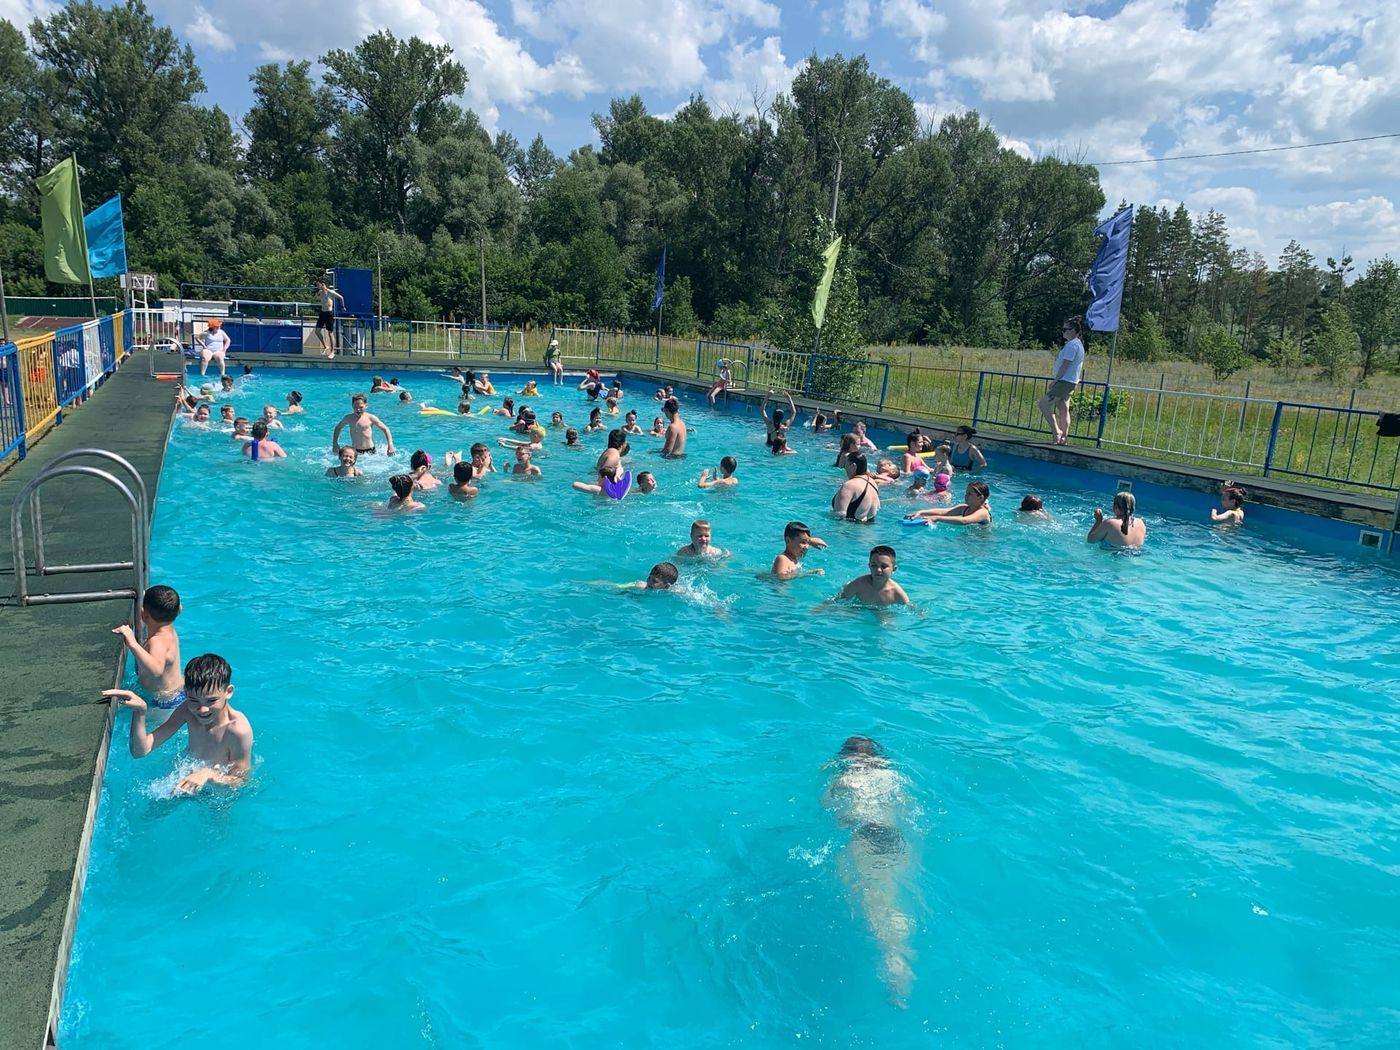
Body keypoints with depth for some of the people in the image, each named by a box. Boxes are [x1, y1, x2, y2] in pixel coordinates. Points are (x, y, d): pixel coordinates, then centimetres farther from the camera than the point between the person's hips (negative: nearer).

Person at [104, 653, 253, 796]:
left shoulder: (238, 729, -37)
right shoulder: (188, 710, -20)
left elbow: (240, 781, -26)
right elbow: (140, 751, -20)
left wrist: (208, 774, -44)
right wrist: (140, 712, -35)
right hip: (189, 778, 5)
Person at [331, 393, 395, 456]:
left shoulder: (371, 418, -5)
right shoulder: (348, 418, 5)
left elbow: (385, 429, -1)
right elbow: (338, 427, 24)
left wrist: (390, 445, -10)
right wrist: (335, 443, 17)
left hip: (369, 451, -3)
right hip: (354, 451, 3)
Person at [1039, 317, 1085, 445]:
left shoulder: (1072, 345, -14)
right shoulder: (1078, 344, 18)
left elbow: (1065, 365, -19)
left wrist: (1054, 381, -16)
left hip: (1065, 381, -11)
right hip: (1070, 382, 11)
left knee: (1043, 404, -12)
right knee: (1063, 409, 10)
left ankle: (1056, 431, -13)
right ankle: (1063, 437, 11)